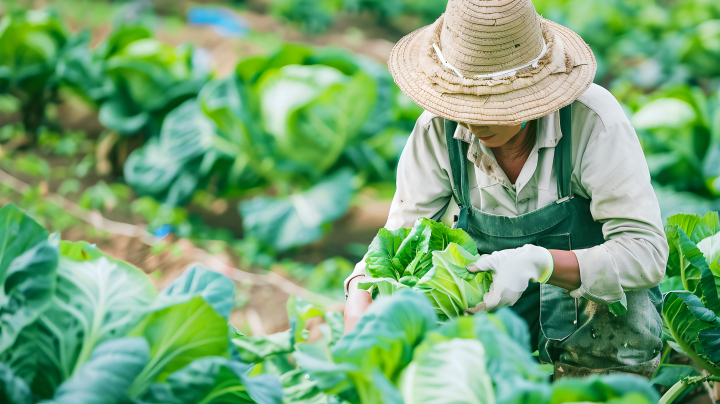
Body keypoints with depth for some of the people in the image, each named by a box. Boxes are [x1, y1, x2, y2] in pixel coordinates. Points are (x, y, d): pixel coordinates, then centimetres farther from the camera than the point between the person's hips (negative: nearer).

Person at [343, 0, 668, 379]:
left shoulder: (595, 122, -27)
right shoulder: (440, 128, -16)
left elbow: (645, 252, -31)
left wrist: (539, 262, -46)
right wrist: (358, 308, -32)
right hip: (496, 297, 3)